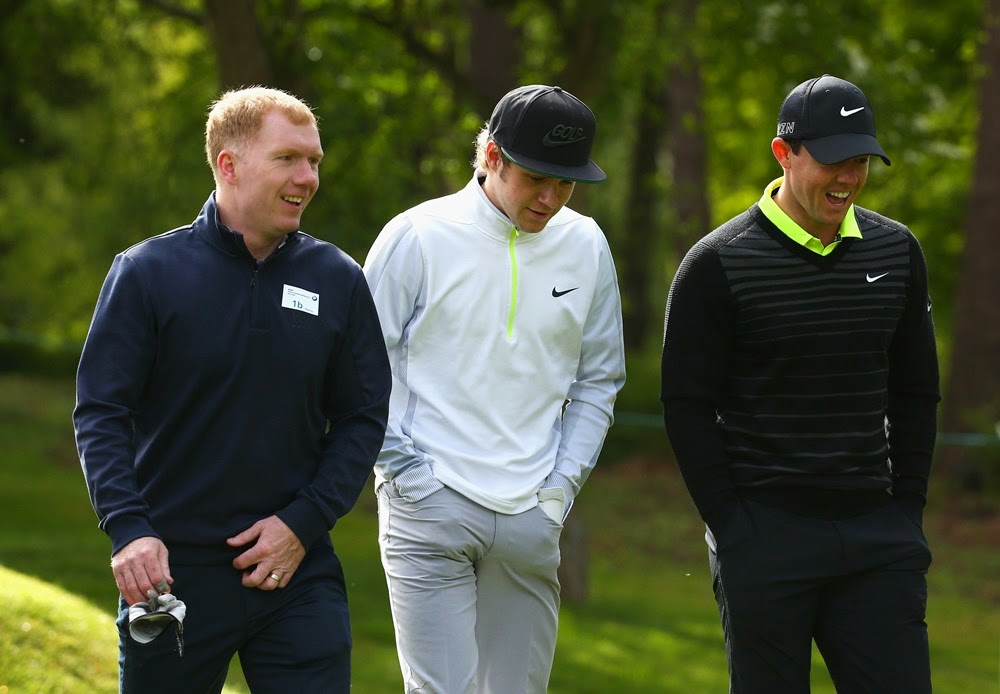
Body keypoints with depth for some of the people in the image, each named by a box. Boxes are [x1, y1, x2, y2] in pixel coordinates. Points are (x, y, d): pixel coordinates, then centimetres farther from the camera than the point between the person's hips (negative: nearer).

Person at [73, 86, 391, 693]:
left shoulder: (338, 280, 5)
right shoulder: (147, 273, -1)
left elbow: (365, 417, 7)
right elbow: (101, 414, -4)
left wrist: (304, 523, -6)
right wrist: (129, 528, -19)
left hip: (298, 573, 1)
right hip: (173, 571, -1)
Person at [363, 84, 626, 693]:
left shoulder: (586, 247, 7)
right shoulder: (418, 238, -6)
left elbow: (598, 382, 16)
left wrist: (564, 484, 6)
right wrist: (406, 472, -6)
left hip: (532, 521, 4)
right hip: (430, 508, -4)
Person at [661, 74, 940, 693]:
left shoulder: (897, 253, 9)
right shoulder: (718, 264, -4)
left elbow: (915, 394, 16)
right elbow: (688, 407, -3)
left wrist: (907, 512, 7)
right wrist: (734, 529, -8)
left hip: (876, 537, 4)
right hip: (764, 533, -4)